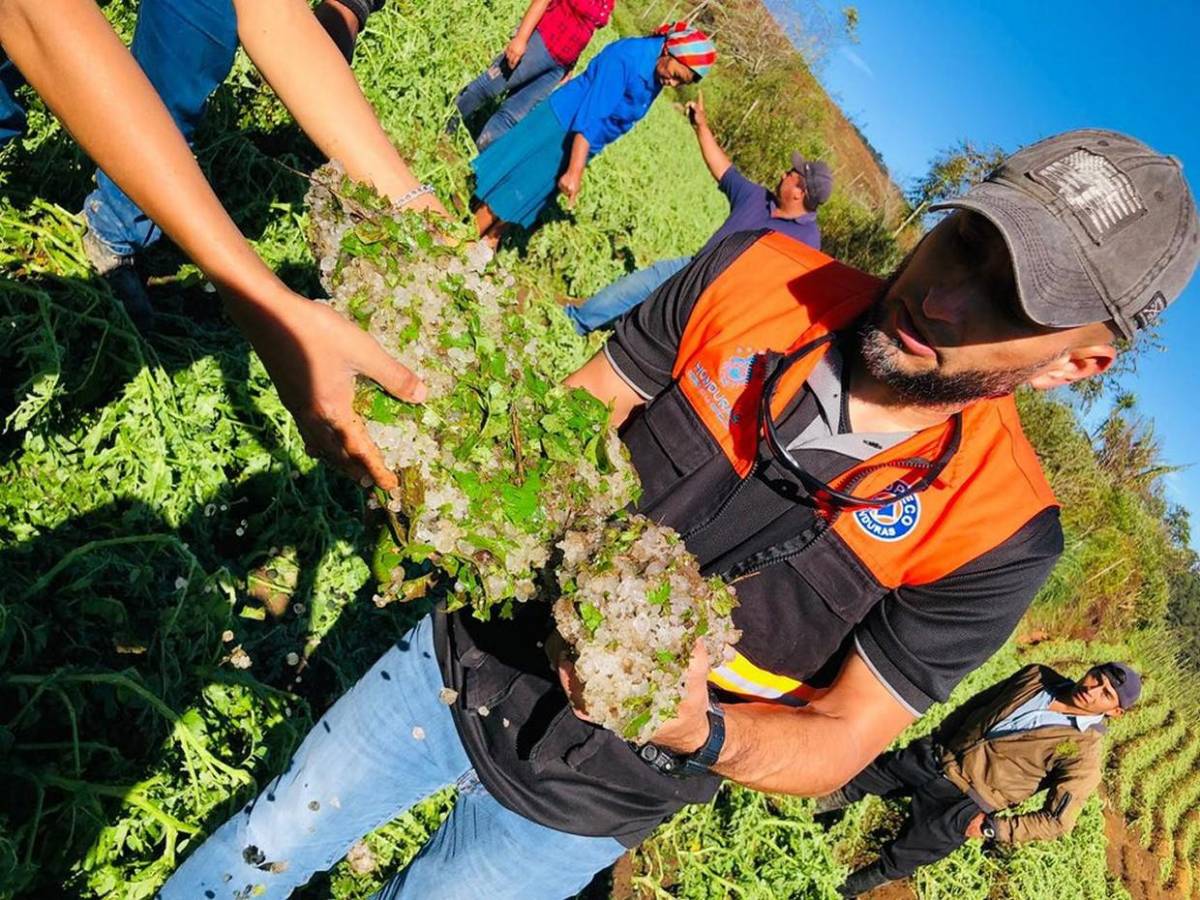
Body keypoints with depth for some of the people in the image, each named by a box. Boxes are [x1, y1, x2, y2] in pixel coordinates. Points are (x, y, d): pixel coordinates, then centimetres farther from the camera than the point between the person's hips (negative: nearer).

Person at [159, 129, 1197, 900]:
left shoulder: (998, 534, -21)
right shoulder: (756, 274, -17)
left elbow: (838, 742, -14)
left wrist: (699, 734, -34)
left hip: (569, 810, -1)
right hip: (463, 662, 2)